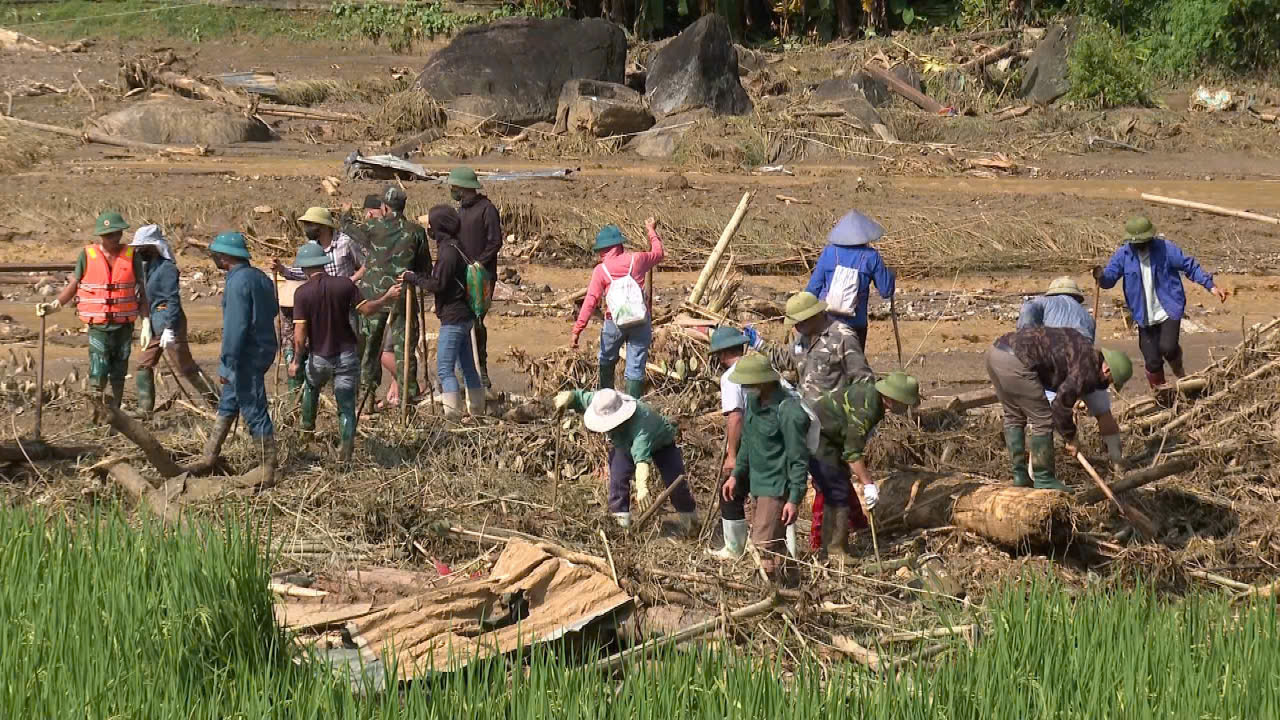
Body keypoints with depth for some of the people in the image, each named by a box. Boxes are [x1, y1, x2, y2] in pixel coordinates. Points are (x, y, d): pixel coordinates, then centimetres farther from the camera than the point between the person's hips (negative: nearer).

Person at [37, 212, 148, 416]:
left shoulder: (132, 256, 1)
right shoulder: (88, 255, -3)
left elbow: (141, 292, 4)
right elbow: (73, 285, 5)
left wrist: (146, 325, -1)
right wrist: (54, 305, -8)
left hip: (124, 326, 2)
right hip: (98, 325, -2)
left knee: (118, 375, 7)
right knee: (98, 376, -11)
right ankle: (96, 419, 2)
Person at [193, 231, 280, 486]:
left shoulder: (238, 283, -19)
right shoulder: (261, 278, 9)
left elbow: (235, 327, -23)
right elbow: (272, 310, 18)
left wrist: (227, 362, -20)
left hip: (247, 356, -10)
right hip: (265, 348, 10)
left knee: (254, 412, -5)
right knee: (228, 405, 20)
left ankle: (269, 474, -1)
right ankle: (209, 458, 28)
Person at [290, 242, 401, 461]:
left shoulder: (302, 293, -12)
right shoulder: (344, 284, -8)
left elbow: (300, 334, -15)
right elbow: (366, 309, -3)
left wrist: (297, 361, -4)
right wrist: (387, 297, 14)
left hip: (318, 357, 0)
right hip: (346, 355, 0)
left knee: (312, 386, 32)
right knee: (346, 406, 4)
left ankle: (307, 427, 45)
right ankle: (346, 451, -3)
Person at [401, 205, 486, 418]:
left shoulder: (448, 251, -17)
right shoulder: (455, 247, 13)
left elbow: (437, 284, -20)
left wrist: (413, 278, -9)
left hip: (453, 317, -10)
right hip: (465, 315, 10)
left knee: (445, 368, -9)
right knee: (467, 366, 16)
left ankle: (453, 412, -13)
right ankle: (477, 409, 22)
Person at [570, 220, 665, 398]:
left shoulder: (601, 270, -4)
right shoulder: (636, 260, 2)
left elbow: (590, 301, -10)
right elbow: (658, 253, 23)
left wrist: (577, 330, -10)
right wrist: (652, 231, 40)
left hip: (614, 323, -1)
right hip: (640, 321, 1)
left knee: (606, 361, 22)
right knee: (636, 367, 2)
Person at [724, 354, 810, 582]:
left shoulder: (788, 412, -23)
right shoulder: (753, 401, 4)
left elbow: (798, 459, -19)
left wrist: (795, 499, -19)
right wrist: (736, 475, 16)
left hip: (777, 488, -9)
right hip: (758, 484, 9)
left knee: (765, 545, -13)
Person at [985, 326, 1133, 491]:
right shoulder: (1088, 368, -5)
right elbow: (1061, 405, -4)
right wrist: (1070, 439, 9)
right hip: (1014, 361, -10)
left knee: (1014, 417, 21)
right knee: (1042, 420, 2)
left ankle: (1020, 476, 25)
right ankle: (1044, 480, 10)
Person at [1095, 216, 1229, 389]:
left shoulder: (1165, 249, -8)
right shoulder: (1123, 255, -4)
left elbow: (1190, 266, -3)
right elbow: (1109, 278, -10)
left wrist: (1211, 286, -10)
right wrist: (1101, 276, -35)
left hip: (1169, 311, -2)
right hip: (1145, 317, 2)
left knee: (1167, 348, -21)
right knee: (1152, 362, 2)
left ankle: (1178, 368, 14)